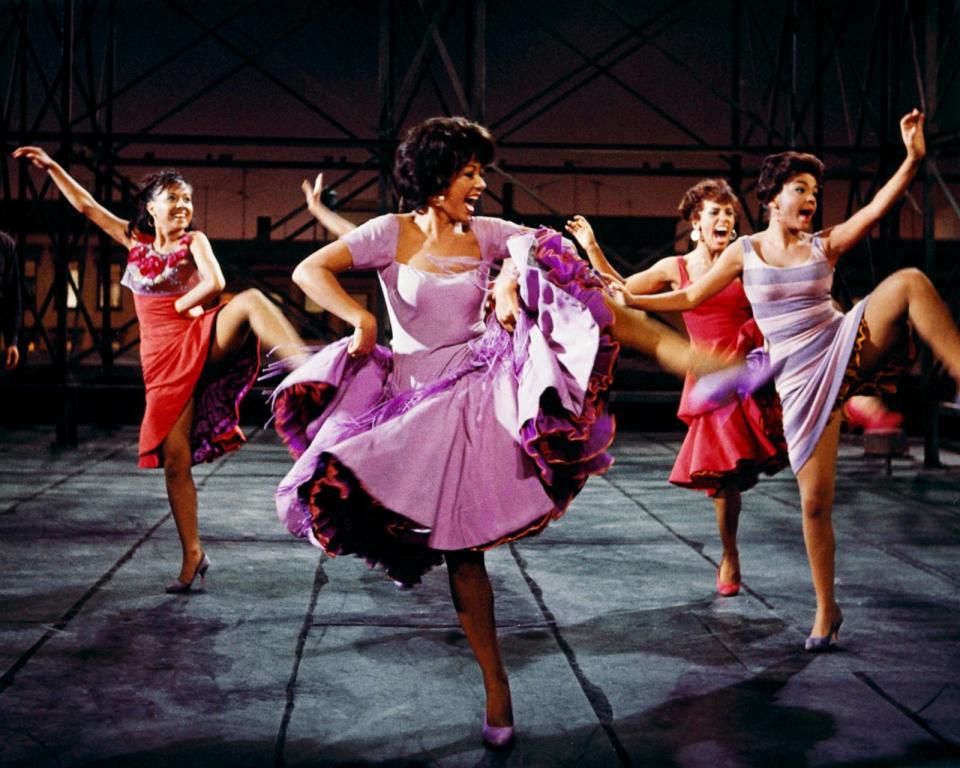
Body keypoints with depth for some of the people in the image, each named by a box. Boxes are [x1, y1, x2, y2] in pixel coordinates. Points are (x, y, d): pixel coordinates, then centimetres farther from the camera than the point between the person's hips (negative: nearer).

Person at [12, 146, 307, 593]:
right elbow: (85, 205, 20)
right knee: (174, 459, -4)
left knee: (251, 301, -34)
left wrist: (178, 307, -4)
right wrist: (51, 167, 22)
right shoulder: (134, 240, 14)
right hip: (164, 359, 3)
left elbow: (214, 283, -14)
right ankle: (192, 557, 5)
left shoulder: (194, 242, 4)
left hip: (203, 342, -3)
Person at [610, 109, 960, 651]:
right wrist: (632, 299, 2)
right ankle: (827, 611, 16)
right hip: (801, 381, -1)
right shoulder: (745, 252, 4)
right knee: (816, 501, -3)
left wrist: (913, 160, -22)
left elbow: (878, 208, -10)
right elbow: (691, 296, 11)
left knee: (909, 282, -26)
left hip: (849, 348, 1)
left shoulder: (824, 246, 4)